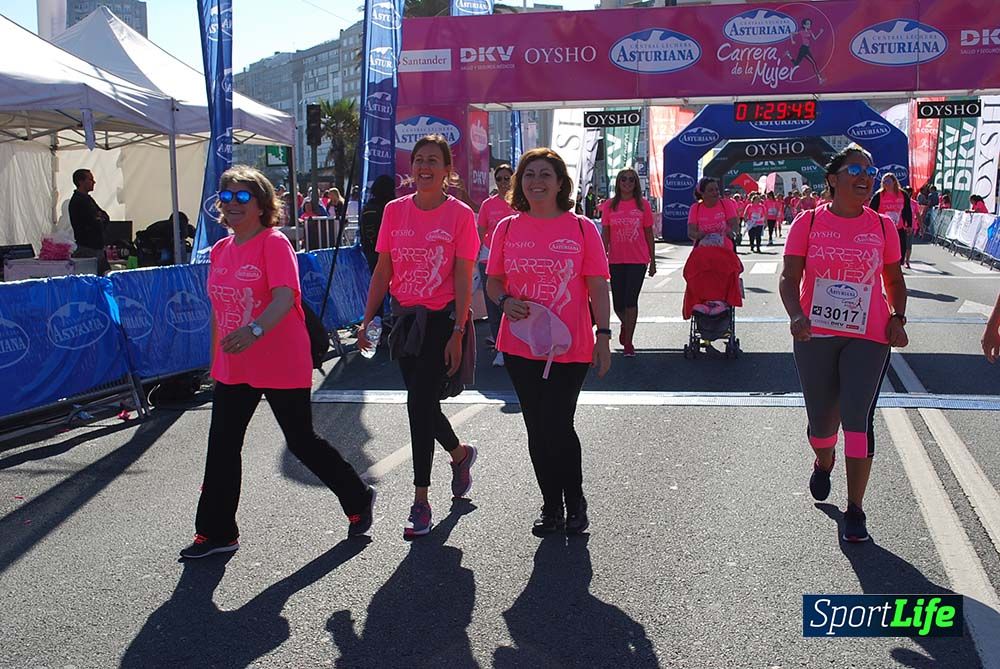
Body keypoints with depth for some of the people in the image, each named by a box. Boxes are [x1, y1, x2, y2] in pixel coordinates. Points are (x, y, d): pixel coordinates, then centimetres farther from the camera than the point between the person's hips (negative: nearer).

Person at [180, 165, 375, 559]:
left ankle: (359, 500, 28)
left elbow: (285, 297, -27)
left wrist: (254, 330, -44)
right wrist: (216, 361, 19)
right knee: (222, 447, 7)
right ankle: (216, 534, 19)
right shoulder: (220, 249, 10)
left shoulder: (274, 243, -12)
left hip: (282, 366, -7)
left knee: (302, 442, 5)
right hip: (234, 369, 7)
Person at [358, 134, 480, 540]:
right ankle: (461, 455, 43)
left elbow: (463, 279, -9)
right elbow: (383, 270, 8)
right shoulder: (394, 211, 5)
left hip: (443, 320, -5)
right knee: (423, 404, 13)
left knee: (420, 404, -8)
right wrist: (367, 320, 3)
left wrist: (457, 334, -13)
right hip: (405, 318, 5)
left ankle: (421, 503, 3)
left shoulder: (460, 214, -6)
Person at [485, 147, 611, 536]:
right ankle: (551, 506, 28)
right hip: (521, 346, 3)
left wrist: (603, 336, -7)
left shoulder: (581, 229, -2)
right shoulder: (507, 229, 4)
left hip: (569, 347, -3)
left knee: (557, 427, -6)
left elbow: (598, 287, -1)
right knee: (536, 430, 10)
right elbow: (493, 281, 12)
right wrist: (505, 301, -9)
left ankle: (575, 502, 19)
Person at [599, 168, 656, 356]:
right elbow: (605, 235, 5)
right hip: (616, 261, 2)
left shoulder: (643, 204, 1)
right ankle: (625, 325, 40)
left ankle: (628, 343, 4)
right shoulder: (609, 205, 3)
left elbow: (649, 234, 6)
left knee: (631, 300, -6)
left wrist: (652, 261, 7)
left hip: (638, 260, -1)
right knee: (618, 302, 7)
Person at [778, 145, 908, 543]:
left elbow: (894, 279, 15)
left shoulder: (882, 227, 5)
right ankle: (823, 463, 47)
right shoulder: (808, 222, -1)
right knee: (821, 418, 10)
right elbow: (789, 277, -4)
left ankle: (855, 510, 0)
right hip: (815, 335, 0)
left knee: (857, 418, -9)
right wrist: (796, 316, -21)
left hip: (867, 338, 0)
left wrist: (897, 317, -2)